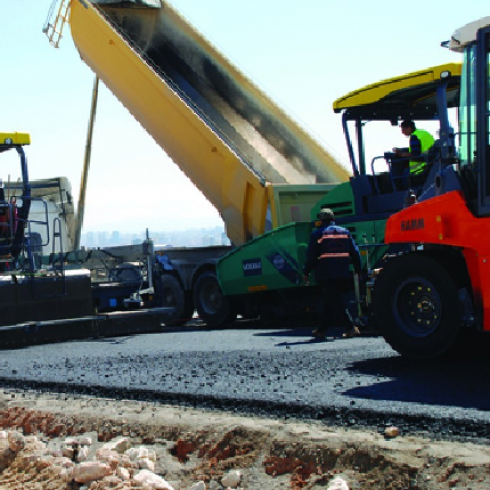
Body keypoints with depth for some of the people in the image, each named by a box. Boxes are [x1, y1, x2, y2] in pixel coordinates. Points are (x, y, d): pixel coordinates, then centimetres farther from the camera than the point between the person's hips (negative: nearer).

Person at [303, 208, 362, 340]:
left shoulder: (317, 234, 0)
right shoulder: (345, 232, 13)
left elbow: (311, 256, -2)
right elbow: (355, 253, 11)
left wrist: (306, 272, 7)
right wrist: (358, 270, 17)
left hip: (326, 275, -5)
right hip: (343, 274, 5)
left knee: (334, 302, -5)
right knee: (330, 301, 14)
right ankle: (322, 329, 15)